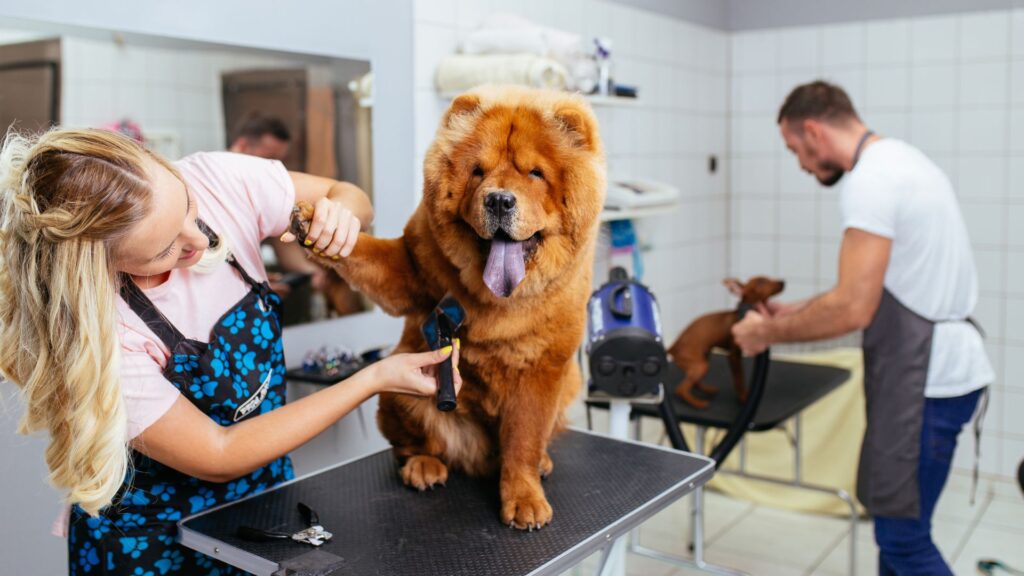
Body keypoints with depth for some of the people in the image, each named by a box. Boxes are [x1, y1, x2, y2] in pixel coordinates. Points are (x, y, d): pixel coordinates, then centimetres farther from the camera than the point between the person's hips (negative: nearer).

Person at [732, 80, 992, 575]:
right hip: (942, 365, 10)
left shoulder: (869, 180, -18)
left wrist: (770, 332, -9)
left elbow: (854, 309, -23)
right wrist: (792, 312, 17)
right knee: (895, 522, 19)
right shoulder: (901, 160, 14)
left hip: (927, 379, -10)